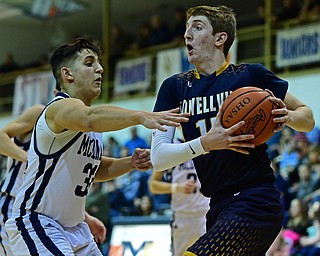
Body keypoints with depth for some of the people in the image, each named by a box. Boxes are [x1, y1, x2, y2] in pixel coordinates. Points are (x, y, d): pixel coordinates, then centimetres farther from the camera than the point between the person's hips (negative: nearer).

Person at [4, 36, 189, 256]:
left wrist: (130, 163, 5)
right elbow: (91, 119, -43)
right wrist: (141, 116, -55)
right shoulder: (62, 107, -19)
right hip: (36, 223, -10)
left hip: (74, 227, 10)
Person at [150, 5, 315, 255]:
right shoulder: (175, 87, 8)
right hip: (220, 208, 6)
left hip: (256, 204, -6)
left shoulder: (251, 75, -2)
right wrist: (206, 143, -20)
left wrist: (286, 117, -14)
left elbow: (308, 118, 10)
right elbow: (158, 159, -3)